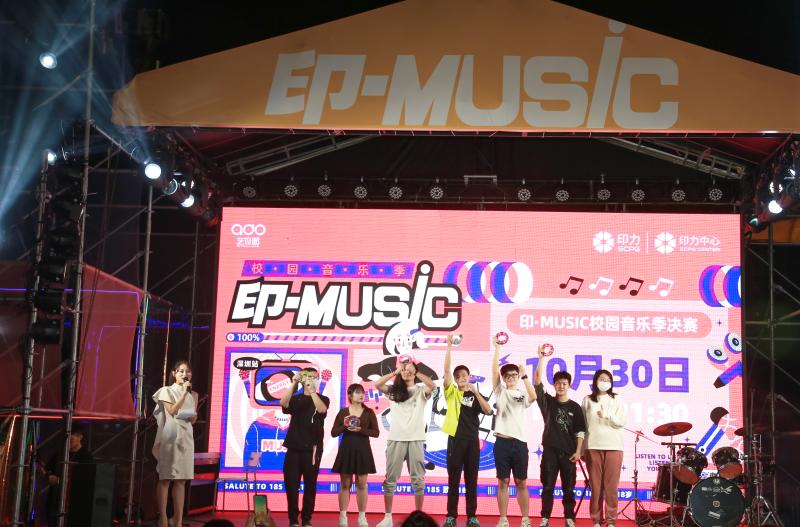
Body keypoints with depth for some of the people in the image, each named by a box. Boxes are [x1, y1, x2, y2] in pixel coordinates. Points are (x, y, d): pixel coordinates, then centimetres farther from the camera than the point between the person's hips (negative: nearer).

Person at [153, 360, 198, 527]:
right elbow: (172, 411, -11)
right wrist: (184, 392, -9)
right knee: (165, 478, -6)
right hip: (170, 435, -5)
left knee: (181, 479, 4)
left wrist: (192, 417, -4)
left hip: (186, 436, 5)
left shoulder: (192, 395, 17)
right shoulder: (167, 391, 3)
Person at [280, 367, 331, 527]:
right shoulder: (295, 399, 10)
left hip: (312, 449, -1)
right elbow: (283, 403, -12)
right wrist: (294, 384, -19)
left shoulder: (323, 399, 7)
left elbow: (321, 409, -16)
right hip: (294, 447, 1)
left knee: (310, 485, 1)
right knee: (291, 485, -1)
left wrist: (312, 390, -22)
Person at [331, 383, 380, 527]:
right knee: (345, 484, 4)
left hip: (362, 451, 0)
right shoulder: (343, 412, 2)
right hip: (346, 450, 0)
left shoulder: (369, 412, 2)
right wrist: (344, 426, -15)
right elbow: (333, 433, 2)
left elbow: (376, 432, -3)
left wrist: (361, 430, -17)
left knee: (362, 484, 3)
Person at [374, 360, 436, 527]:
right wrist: (396, 372, -4)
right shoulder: (394, 390, 10)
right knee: (390, 479, 3)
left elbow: (432, 385, -15)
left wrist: (415, 371, -9)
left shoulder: (421, 391, 6)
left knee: (418, 479, 3)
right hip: (396, 439, 1)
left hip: (416, 439, -1)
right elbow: (377, 384, -5)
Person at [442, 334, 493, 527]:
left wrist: (476, 392, -15)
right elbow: (446, 369, -7)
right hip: (455, 439, -1)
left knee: (471, 480, 4)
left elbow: (488, 411, -6)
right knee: (453, 480, 1)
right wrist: (449, 346, -14)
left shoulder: (476, 395, 11)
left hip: (472, 440, 1)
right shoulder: (451, 392, 6)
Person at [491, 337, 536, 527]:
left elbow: (533, 397, -14)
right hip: (502, 441, 0)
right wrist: (497, 348, -9)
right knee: (503, 482, 3)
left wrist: (524, 376, -17)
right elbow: (494, 370, -4)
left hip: (520, 442, 0)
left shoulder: (522, 395, 10)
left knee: (521, 483, 5)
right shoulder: (500, 391, 9)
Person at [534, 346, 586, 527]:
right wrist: (541, 358, -14)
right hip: (550, 450, 0)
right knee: (547, 486, 1)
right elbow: (537, 382, -6)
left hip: (568, 452, 0)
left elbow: (580, 431, 4)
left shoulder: (575, 407, 5)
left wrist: (578, 451, -5)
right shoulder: (547, 402, 5)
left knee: (568, 488, 3)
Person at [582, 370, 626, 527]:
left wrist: (606, 415, -16)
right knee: (595, 485, 1)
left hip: (614, 446, 0)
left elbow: (621, 422, 0)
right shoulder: (587, 400, 8)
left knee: (611, 485, -1)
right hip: (593, 446, 0)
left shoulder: (616, 400, 9)